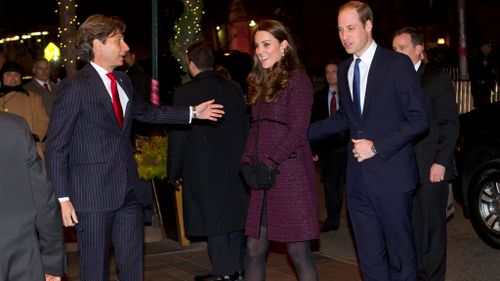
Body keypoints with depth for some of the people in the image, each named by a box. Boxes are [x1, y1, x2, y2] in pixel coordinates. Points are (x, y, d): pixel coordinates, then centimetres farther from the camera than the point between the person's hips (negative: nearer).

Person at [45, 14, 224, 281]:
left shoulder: (123, 80, 11)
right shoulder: (74, 86, -12)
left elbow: (144, 111, 29)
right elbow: (56, 146, -11)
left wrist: (193, 112, 26)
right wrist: (63, 198, -15)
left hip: (128, 189, 7)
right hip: (93, 193, -7)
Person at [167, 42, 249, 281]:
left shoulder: (185, 93, -11)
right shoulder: (234, 88, 4)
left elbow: (178, 136, -8)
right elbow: (245, 127, 8)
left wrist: (173, 171, 1)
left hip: (204, 168, -5)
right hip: (235, 164, 5)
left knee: (212, 218, 2)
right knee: (234, 213, 13)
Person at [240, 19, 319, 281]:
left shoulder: (297, 80, -5)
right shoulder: (260, 82, 17)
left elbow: (297, 131, -11)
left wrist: (270, 164, -15)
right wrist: (247, 163, 2)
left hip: (290, 175, -7)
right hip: (262, 179, 7)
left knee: (298, 251, -1)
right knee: (254, 249, 7)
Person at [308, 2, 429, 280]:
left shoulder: (397, 64, -9)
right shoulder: (344, 69, 11)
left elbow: (419, 118, -11)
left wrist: (377, 147, -16)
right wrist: (304, 131, 11)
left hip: (390, 175, -6)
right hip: (359, 177, 6)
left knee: (401, 252, 6)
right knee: (369, 256, 12)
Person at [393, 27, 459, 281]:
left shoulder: (437, 79, -2)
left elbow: (450, 124, -5)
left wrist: (441, 162, -12)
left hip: (430, 168, -4)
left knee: (432, 226, 4)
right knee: (411, 226, 9)